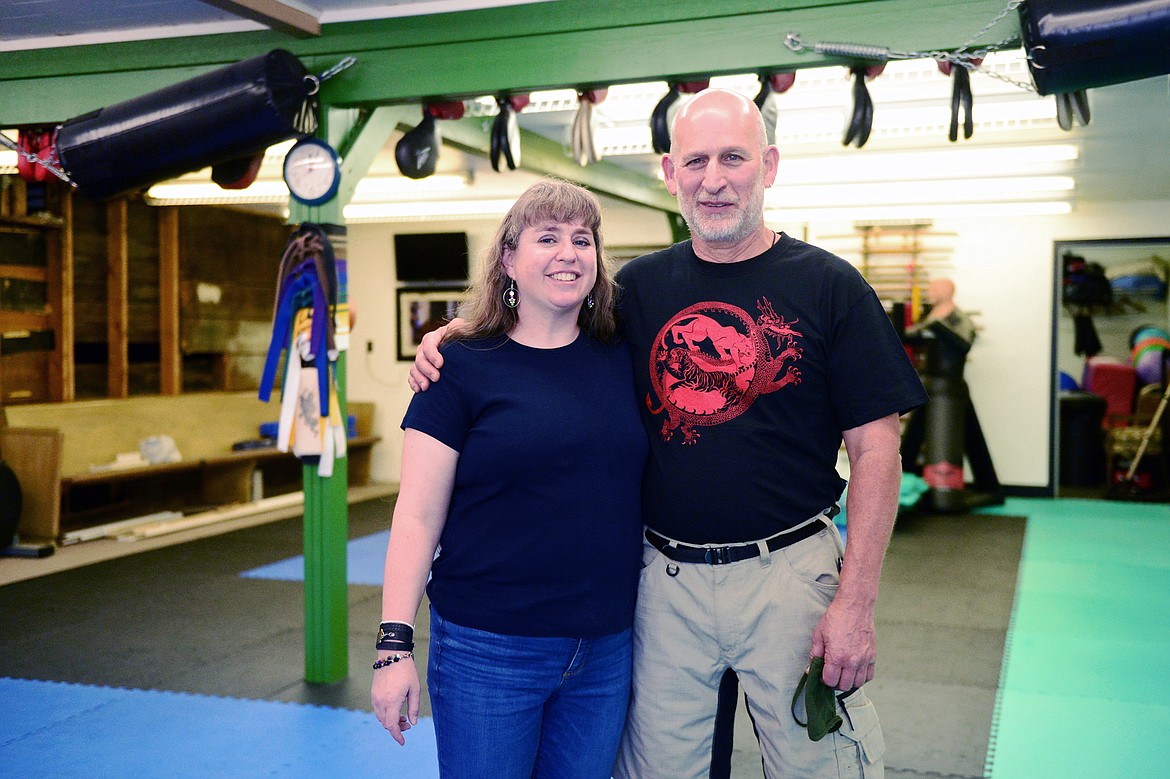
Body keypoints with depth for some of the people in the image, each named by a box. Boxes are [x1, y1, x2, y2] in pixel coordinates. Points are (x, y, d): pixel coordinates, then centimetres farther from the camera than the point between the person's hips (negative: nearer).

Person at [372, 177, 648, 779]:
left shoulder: (623, 361, 5)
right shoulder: (463, 367, -6)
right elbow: (417, 516, -7)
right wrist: (395, 645, -11)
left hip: (604, 651, 4)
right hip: (488, 650, -4)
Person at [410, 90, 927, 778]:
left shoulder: (829, 286, -3)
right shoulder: (640, 287, 6)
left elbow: (874, 451, -5)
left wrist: (856, 603, -11)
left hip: (788, 572, -2)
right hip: (666, 579, 3)